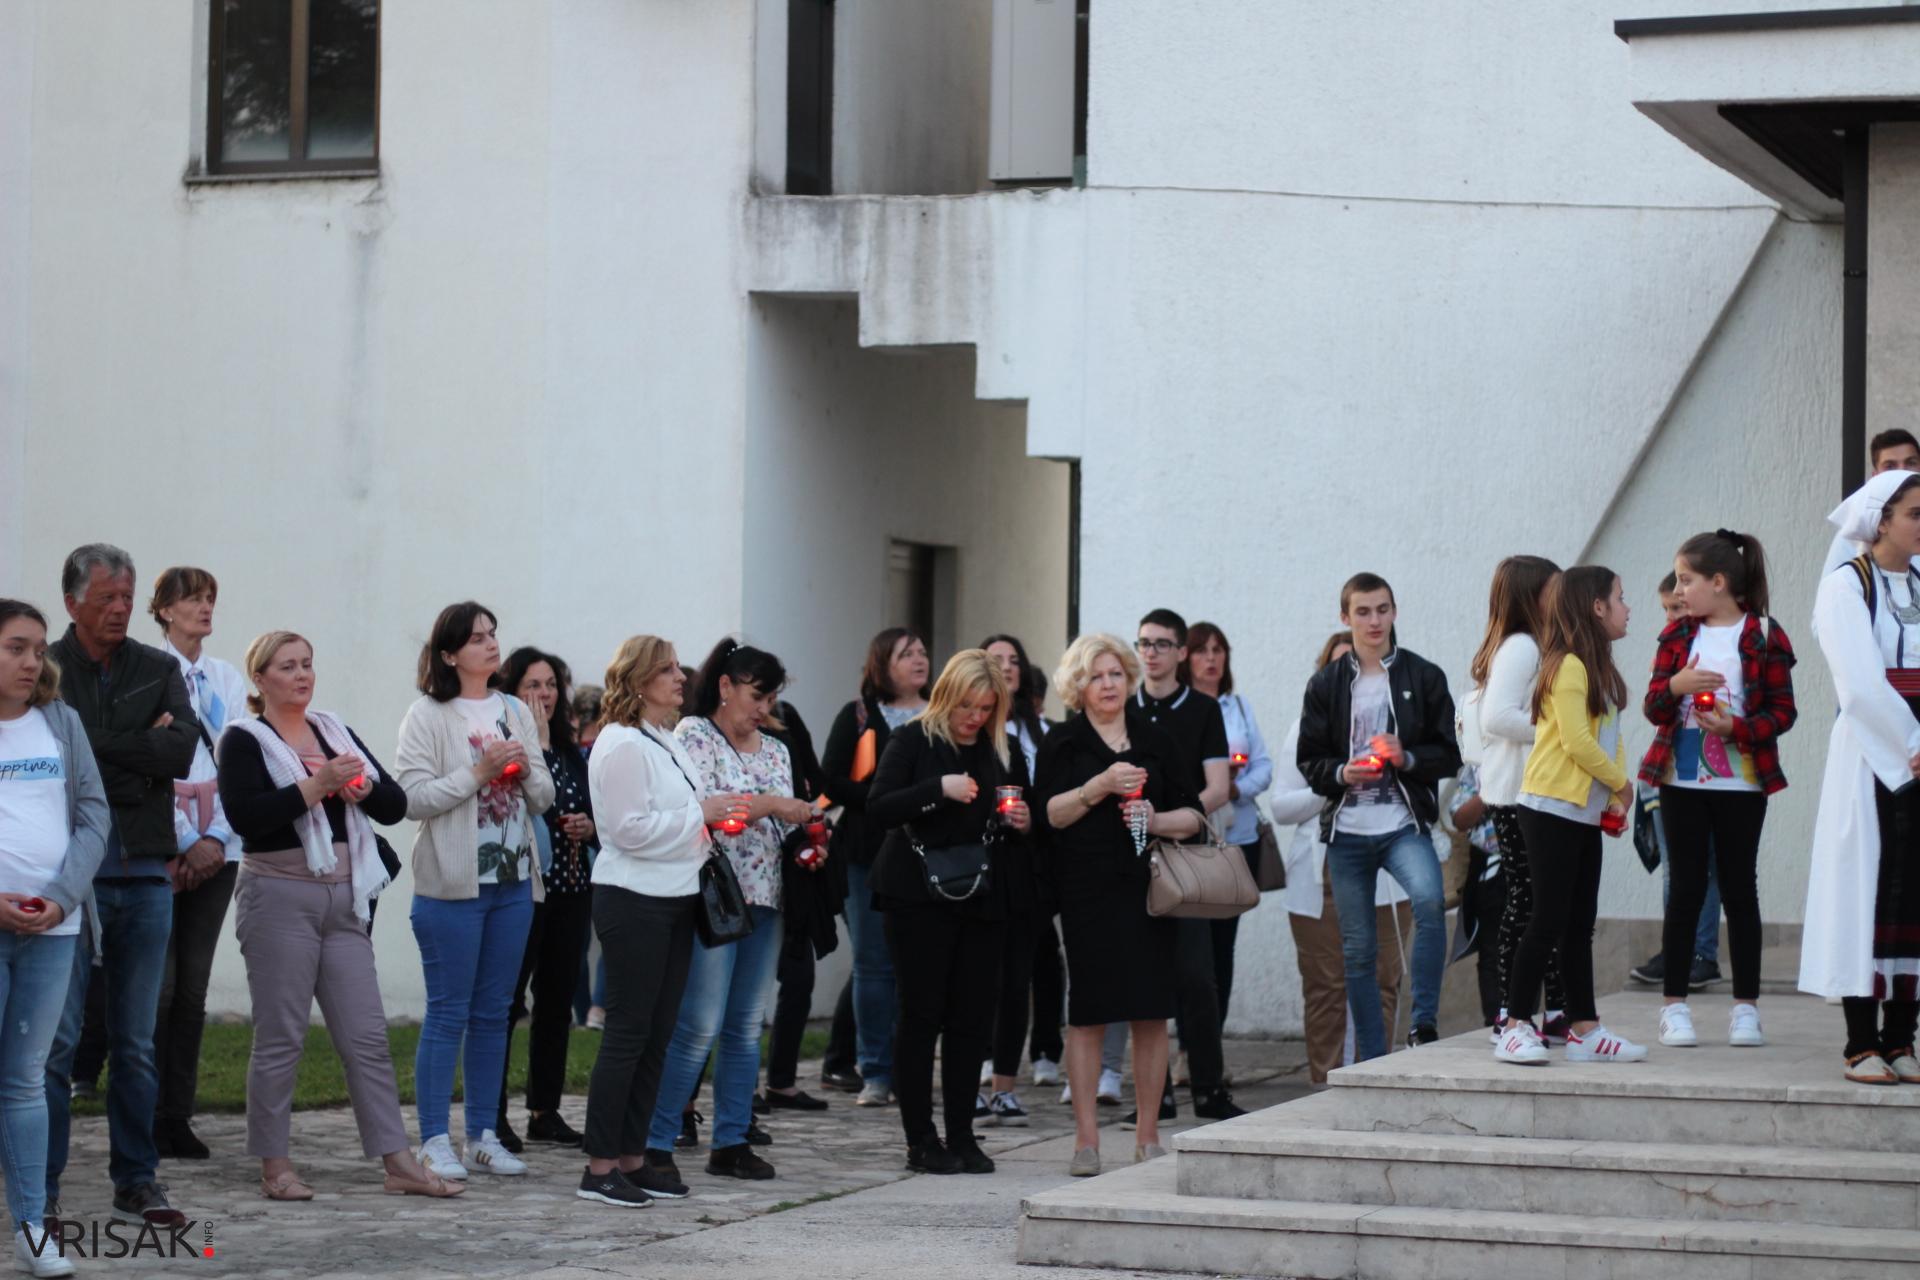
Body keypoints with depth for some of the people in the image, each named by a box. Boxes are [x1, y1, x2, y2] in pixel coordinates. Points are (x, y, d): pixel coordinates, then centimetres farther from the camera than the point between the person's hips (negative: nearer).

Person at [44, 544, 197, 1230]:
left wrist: (96, 750, -9)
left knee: (136, 1042, 9)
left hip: (143, 872, 3)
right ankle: (41, 1192, 1)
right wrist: (142, 752, -8)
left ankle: (136, 1182, 16)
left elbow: (184, 750, -6)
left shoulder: (160, 671, 10)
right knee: (54, 1039, -4)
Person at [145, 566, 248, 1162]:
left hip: (216, 851, 5)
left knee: (194, 985, 5)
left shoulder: (226, 677, 13)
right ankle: (148, 1119, 0)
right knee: (159, 984, -6)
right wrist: (187, 842, -12)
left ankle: (178, 1116, 10)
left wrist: (218, 838, -5)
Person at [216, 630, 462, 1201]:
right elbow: (245, 815, -19)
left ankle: (399, 1164, 4)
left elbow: (395, 805, 12)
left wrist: (363, 786, -8)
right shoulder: (245, 740, -3)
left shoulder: (335, 732, 15)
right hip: (279, 898, -6)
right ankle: (274, 1166, 7)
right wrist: (318, 784, -21)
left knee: (367, 1036, 4)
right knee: (281, 1037, -1)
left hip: (343, 898, 6)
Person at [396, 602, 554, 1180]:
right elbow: (415, 799, -14)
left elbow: (543, 799, 13)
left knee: (494, 1012, 10)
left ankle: (483, 1135, 17)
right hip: (453, 883, -6)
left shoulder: (516, 713, 12)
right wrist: (479, 771, -18)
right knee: (447, 1014, -4)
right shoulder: (428, 716, -5)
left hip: (514, 880, 6)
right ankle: (435, 1140, 0)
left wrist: (526, 772, -7)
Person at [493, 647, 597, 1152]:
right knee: (506, 1000, -6)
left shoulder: (570, 752, 15)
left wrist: (589, 827, 1)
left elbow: (594, 811, 22)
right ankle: (492, 1115, -1)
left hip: (571, 888, 7)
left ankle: (545, 1111, 18)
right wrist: (537, 743, -19)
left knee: (557, 1000, 10)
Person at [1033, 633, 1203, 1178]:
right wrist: (1100, 786, -16)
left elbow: (1193, 816, 14)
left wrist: (1157, 819, -6)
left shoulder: (1155, 740, 14)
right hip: (1088, 892, -2)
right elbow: (1048, 815, -4)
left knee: (1152, 1013, 0)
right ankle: (1087, 1139, -1)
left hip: (1148, 888, 2)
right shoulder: (1062, 744, 7)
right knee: (1088, 1014, -4)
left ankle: (1148, 1138, 8)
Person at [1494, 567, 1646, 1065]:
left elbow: (1608, 739, 15)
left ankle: (1585, 1031, 13)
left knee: (1579, 925, 10)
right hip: (1552, 809, -9)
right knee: (1549, 920, -9)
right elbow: (1577, 742, -19)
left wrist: (1615, 796, 1)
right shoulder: (1569, 666, -13)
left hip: (1585, 813, 9)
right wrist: (1620, 782, -7)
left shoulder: (1600, 669, 16)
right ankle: (1516, 1028, -5)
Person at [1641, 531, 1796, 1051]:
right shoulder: (1678, 635, 7)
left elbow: (1783, 711, -4)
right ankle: (1674, 1005, 7)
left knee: (1740, 889, 3)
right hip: (1682, 780, 2)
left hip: (1741, 783, -2)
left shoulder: (1764, 637, -3)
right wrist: (1675, 685, -17)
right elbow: (1653, 707, 4)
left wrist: (1738, 728, -19)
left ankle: (1746, 1007, 9)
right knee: (1687, 888, 2)